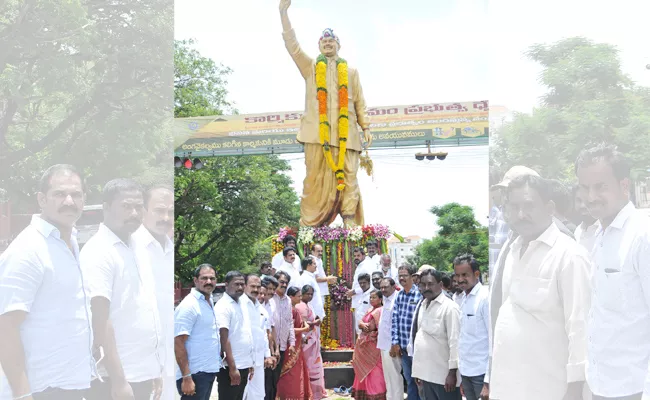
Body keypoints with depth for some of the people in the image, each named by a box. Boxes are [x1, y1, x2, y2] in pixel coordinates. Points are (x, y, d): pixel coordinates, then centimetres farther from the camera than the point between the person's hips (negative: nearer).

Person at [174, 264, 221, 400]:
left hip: (209, 371, 8)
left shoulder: (210, 302, 11)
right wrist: (186, 377, -24)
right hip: (195, 374, -8)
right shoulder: (189, 305, -15)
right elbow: (178, 343, -19)